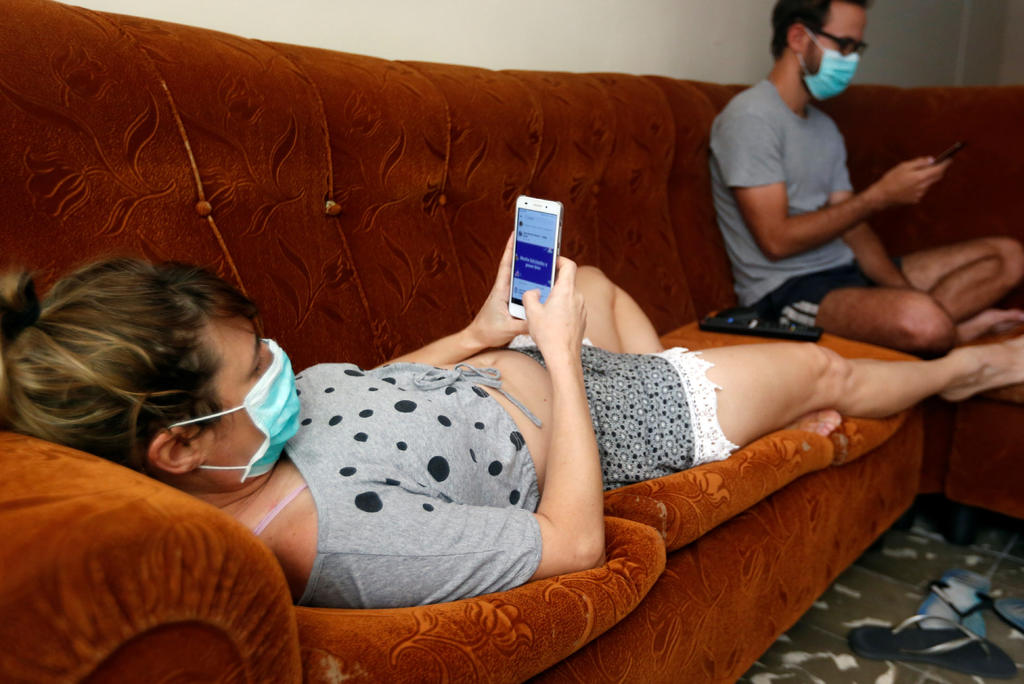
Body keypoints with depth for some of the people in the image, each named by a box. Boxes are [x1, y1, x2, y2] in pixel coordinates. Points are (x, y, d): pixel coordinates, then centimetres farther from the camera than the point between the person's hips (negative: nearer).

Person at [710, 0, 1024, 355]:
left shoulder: (825, 127, 18)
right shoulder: (750, 117, -11)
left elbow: (851, 227, 11)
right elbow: (776, 240, -18)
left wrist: (902, 287, -7)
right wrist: (881, 195, -14)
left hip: (848, 271, 9)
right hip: (785, 290, -9)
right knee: (922, 321, -36)